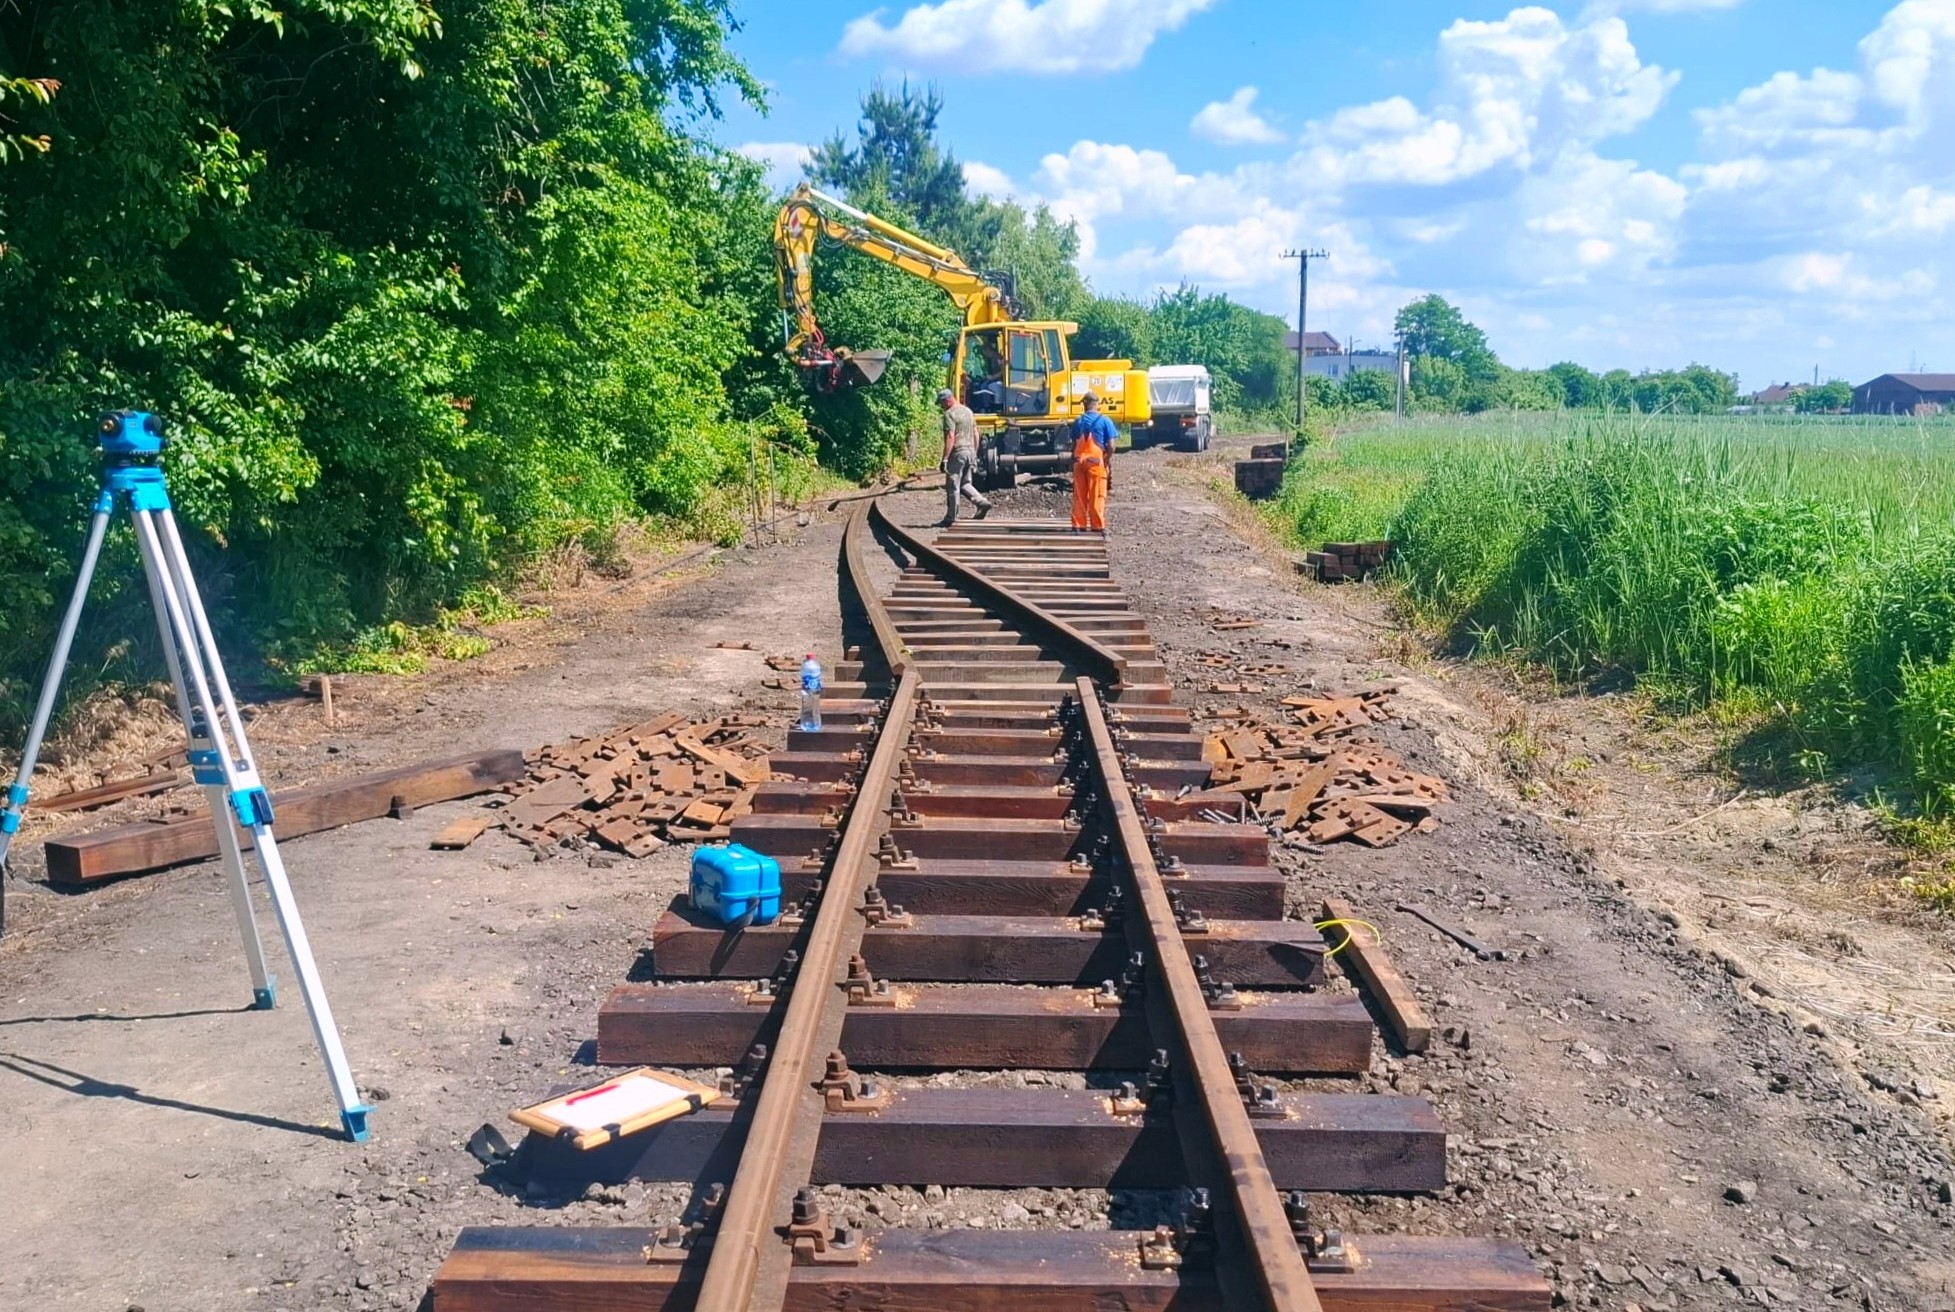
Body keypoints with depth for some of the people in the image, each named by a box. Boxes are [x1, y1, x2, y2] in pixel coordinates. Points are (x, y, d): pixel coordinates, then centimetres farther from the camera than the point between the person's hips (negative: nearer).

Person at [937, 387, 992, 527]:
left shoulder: (950, 414, -12)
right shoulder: (968, 411, 14)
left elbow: (950, 437, -20)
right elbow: (976, 434, 17)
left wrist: (944, 459, -21)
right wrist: (975, 454, 23)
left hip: (957, 453, -8)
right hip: (970, 451, 8)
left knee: (952, 487, -1)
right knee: (965, 484, 18)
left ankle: (950, 519, 4)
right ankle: (982, 502, -1)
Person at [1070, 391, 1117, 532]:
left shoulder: (1078, 421, 7)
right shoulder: (1104, 421, -4)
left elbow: (1074, 445, 9)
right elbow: (1111, 446, -8)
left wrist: (1073, 463, 17)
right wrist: (1109, 464, 3)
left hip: (1079, 461, 4)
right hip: (1096, 461, -4)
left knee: (1079, 496, 9)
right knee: (1097, 496, 0)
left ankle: (1078, 526, 12)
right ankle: (1098, 527, 1)